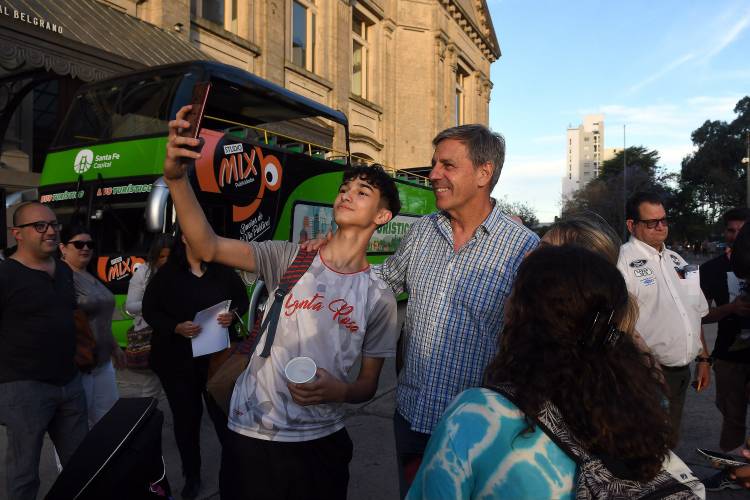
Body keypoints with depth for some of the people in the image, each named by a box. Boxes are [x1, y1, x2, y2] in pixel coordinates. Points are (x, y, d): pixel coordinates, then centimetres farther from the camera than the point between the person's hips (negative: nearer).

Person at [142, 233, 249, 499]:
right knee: (186, 418, 11)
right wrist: (176, 327, -17)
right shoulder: (166, 275, -1)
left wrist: (234, 314, -11)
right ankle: (191, 477, 28)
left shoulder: (224, 271, 2)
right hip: (177, 360, 0)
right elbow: (150, 311, -1)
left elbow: (242, 299, 11)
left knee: (223, 414, -3)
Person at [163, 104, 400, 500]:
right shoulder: (289, 258, -4)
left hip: (321, 441, 1)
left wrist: (338, 391, -19)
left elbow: (368, 384, 4)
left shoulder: (379, 298, -1)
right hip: (251, 436, 0)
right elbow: (208, 248, -18)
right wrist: (176, 176, -32)